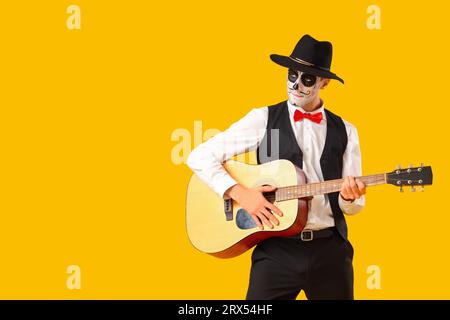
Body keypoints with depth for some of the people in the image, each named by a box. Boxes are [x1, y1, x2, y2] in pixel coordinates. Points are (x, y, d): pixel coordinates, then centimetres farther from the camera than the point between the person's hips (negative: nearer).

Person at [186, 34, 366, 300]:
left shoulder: (344, 131, 8)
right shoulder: (263, 120, 1)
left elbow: (353, 206, 11)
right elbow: (200, 157, -4)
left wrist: (350, 196, -12)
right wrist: (240, 193, -16)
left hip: (331, 249, 3)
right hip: (277, 249, -2)